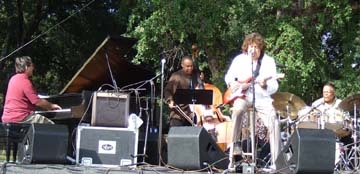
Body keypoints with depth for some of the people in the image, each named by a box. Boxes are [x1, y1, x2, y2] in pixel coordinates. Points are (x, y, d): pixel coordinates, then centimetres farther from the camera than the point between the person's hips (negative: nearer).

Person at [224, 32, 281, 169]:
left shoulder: (268, 61, 2)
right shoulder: (239, 59, 6)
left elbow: (274, 87, -4)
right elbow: (228, 76, 18)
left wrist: (265, 85, -26)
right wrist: (232, 83, -4)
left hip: (261, 97, 0)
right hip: (242, 95, 0)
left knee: (272, 121, -21)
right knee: (238, 109, -36)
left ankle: (276, 161, -16)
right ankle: (234, 145, -23)